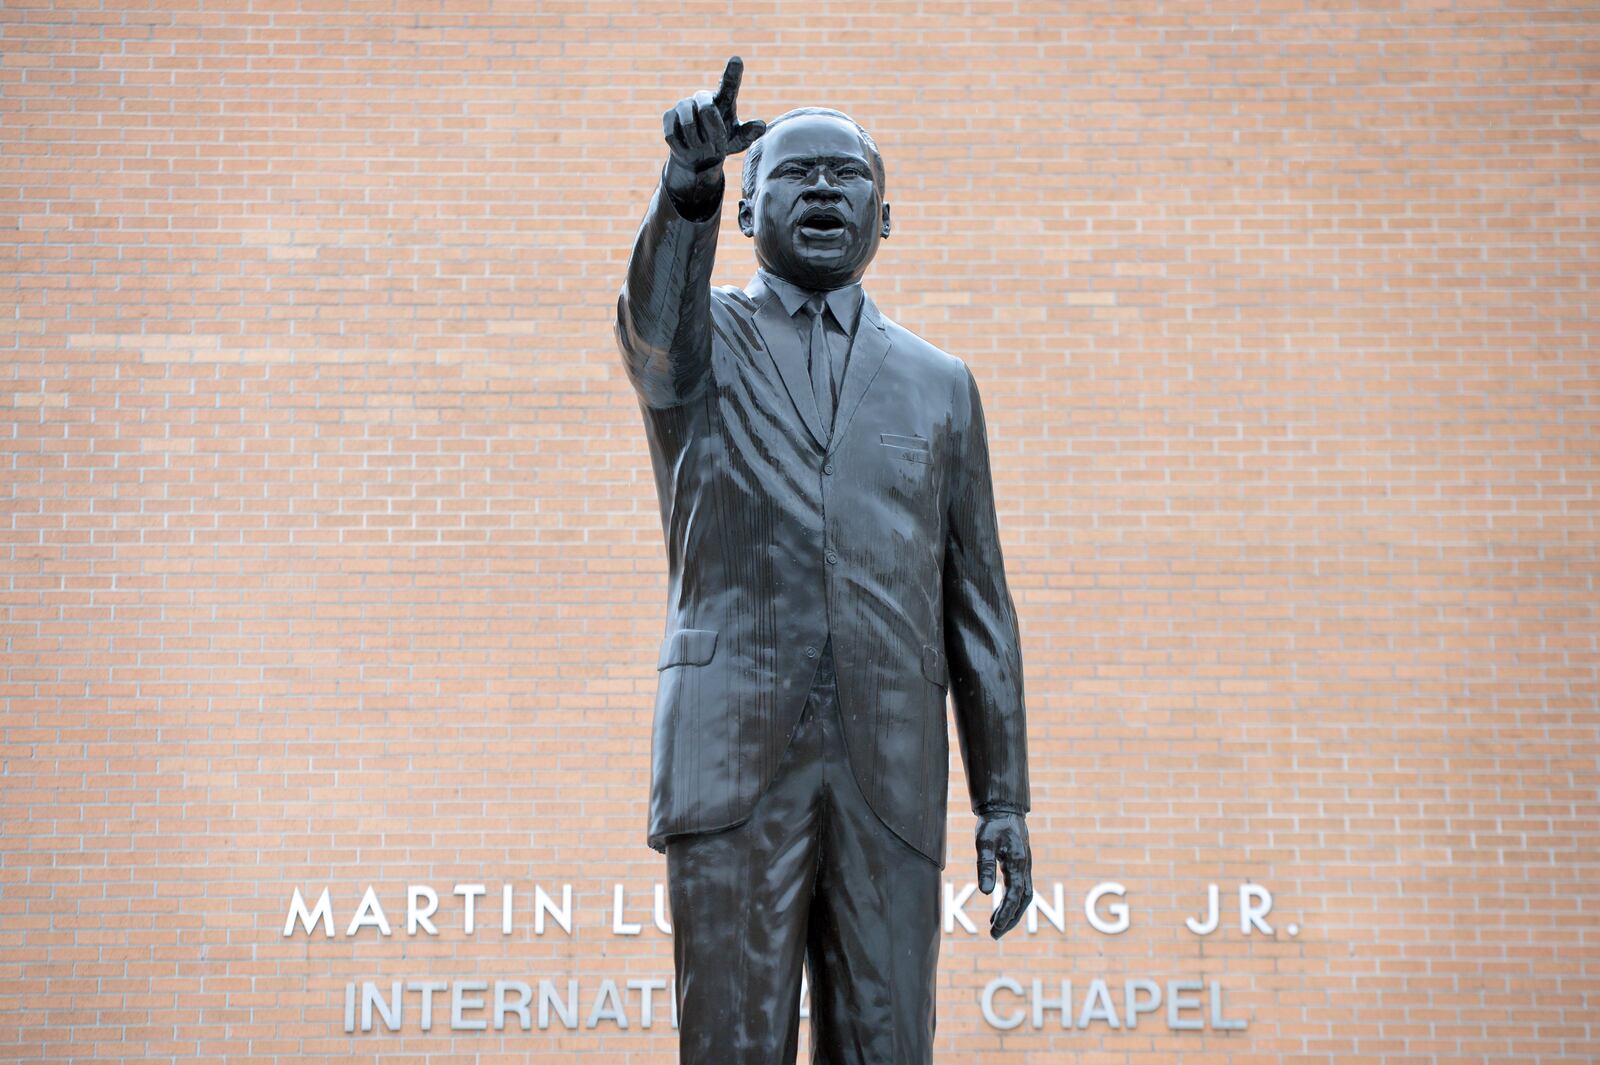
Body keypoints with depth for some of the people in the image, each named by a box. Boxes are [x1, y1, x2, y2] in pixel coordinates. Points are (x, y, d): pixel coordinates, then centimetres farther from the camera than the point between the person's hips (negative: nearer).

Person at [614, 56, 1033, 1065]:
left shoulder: (939, 385, 17)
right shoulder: (696, 337, 11)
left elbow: (978, 605, 15)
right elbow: (656, 322, -16)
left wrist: (1005, 802, 7)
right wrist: (689, 184, -37)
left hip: (890, 779, 2)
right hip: (734, 754, -2)